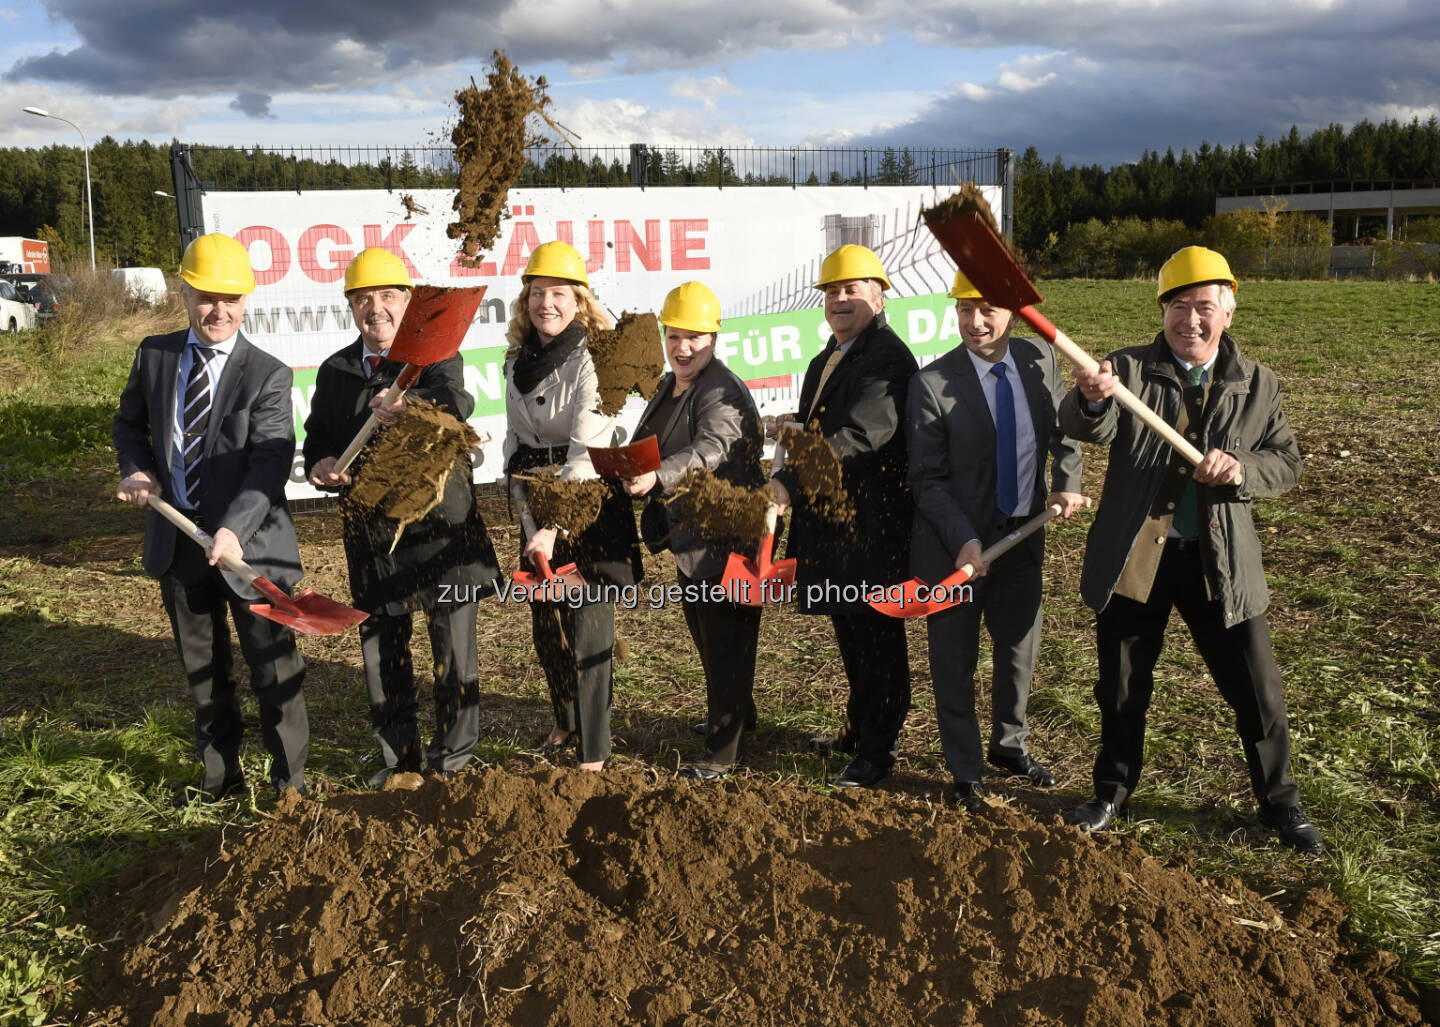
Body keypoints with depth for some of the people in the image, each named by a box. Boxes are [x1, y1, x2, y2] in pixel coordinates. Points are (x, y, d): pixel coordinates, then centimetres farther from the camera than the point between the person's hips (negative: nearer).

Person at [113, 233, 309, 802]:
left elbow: (271, 463, -20)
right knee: (202, 668, 18)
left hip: (248, 542, -5)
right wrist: (137, 470, -4)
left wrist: (234, 529, -34)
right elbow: (130, 422, 17)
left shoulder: (267, 375, -11)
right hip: (176, 540, 5)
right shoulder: (154, 354, 3)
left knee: (273, 669, 3)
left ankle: (289, 783, 18)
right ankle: (219, 774, 35)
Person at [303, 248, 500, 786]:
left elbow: (456, 398, -27)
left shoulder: (436, 354, -4)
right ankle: (399, 755, 29)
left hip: (440, 520, -4)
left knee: (453, 647, 3)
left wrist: (408, 404, -49)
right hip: (370, 529, 4)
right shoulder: (335, 370, 10)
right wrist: (321, 467, -7)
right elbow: (317, 437, 18)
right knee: (381, 647, 12)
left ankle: (453, 758, 19)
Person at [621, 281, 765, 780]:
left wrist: (657, 477, -51)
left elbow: (711, 448, -38)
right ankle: (736, 714, 43)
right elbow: (651, 453, 23)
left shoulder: (722, 392, -19)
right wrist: (634, 473, 7)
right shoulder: (669, 387, 11)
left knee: (724, 641, -2)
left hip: (725, 537, -10)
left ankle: (722, 752, 7)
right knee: (704, 635, 23)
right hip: (688, 536, 10)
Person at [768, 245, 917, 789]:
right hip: (829, 518, 9)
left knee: (877, 634, 2)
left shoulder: (888, 358, -15)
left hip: (873, 523, -9)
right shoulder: (825, 362, 17)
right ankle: (859, 727, 36)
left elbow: (861, 436, -26)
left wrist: (790, 483, -29)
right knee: (849, 629, 20)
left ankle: (878, 749, 14)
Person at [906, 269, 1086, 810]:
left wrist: (1068, 484, -6)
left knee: (1020, 649, 19)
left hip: (1022, 534, 5)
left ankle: (1010, 746, 43)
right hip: (954, 546, -4)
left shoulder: (1040, 360, -3)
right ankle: (965, 773, 26)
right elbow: (928, 480, -15)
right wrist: (964, 542, -24)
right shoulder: (932, 384, -17)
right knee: (955, 663, 8)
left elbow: (1063, 431, 11)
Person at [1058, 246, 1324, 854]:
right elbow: (1085, 428, -21)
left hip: (1219, 562, 1)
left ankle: (1279, 803, 30)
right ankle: (1113, 793, 34)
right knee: (1121, 688, 12)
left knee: (1257, 691, 8)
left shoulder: (1256, 384, 4)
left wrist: (1240, 470, -19)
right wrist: (1092, 400, -45)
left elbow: (1286, 462, 3)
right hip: (1132, 557, -1)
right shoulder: (1128, 370, -3)